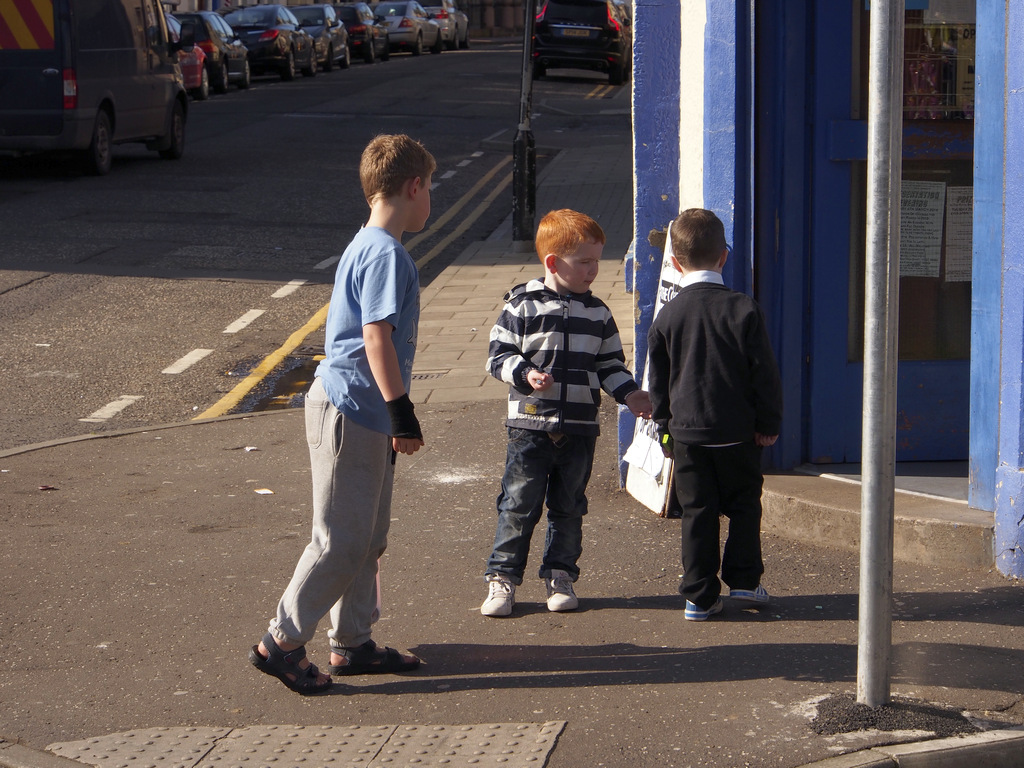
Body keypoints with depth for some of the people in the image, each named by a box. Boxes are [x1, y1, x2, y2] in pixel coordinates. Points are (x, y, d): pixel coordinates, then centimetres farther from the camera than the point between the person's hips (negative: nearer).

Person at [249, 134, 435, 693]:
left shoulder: (367, 247, 15)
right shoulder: (386, 253, -17)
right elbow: (377, 337, -23)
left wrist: (393, 416, 25)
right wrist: (402, 412, -21)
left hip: (363, 415, 10)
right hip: (351, 412, -10)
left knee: (369, 537, 15)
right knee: (342, 542, -4)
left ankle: (352, 643, 23)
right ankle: (282, 643, 4)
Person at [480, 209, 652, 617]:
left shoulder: (597, 312, 7)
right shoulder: (523, 306, -5)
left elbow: (610, 364, 13)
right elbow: (498, 354, -4)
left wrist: (629, 393, -3)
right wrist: (525, 374, -21)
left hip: (580, 427, 4)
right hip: (530, 425, -3)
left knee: (569, 507, 11)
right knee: (519, 505, 0)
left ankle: (560, 576, 22)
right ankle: (502, 576, 9)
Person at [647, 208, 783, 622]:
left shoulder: (668, 315, -2)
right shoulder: (743, 309, -8)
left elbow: (657, 380, 5)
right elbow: (764, 372, -5)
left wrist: (666, 425, 17)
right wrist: (769, 423, 5)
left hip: (686, 431, 2)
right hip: (737, 431, -1)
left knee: (696, 511, 7)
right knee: (743, 503, 16)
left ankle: (700, 596, 8)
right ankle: (743, 579, 14)